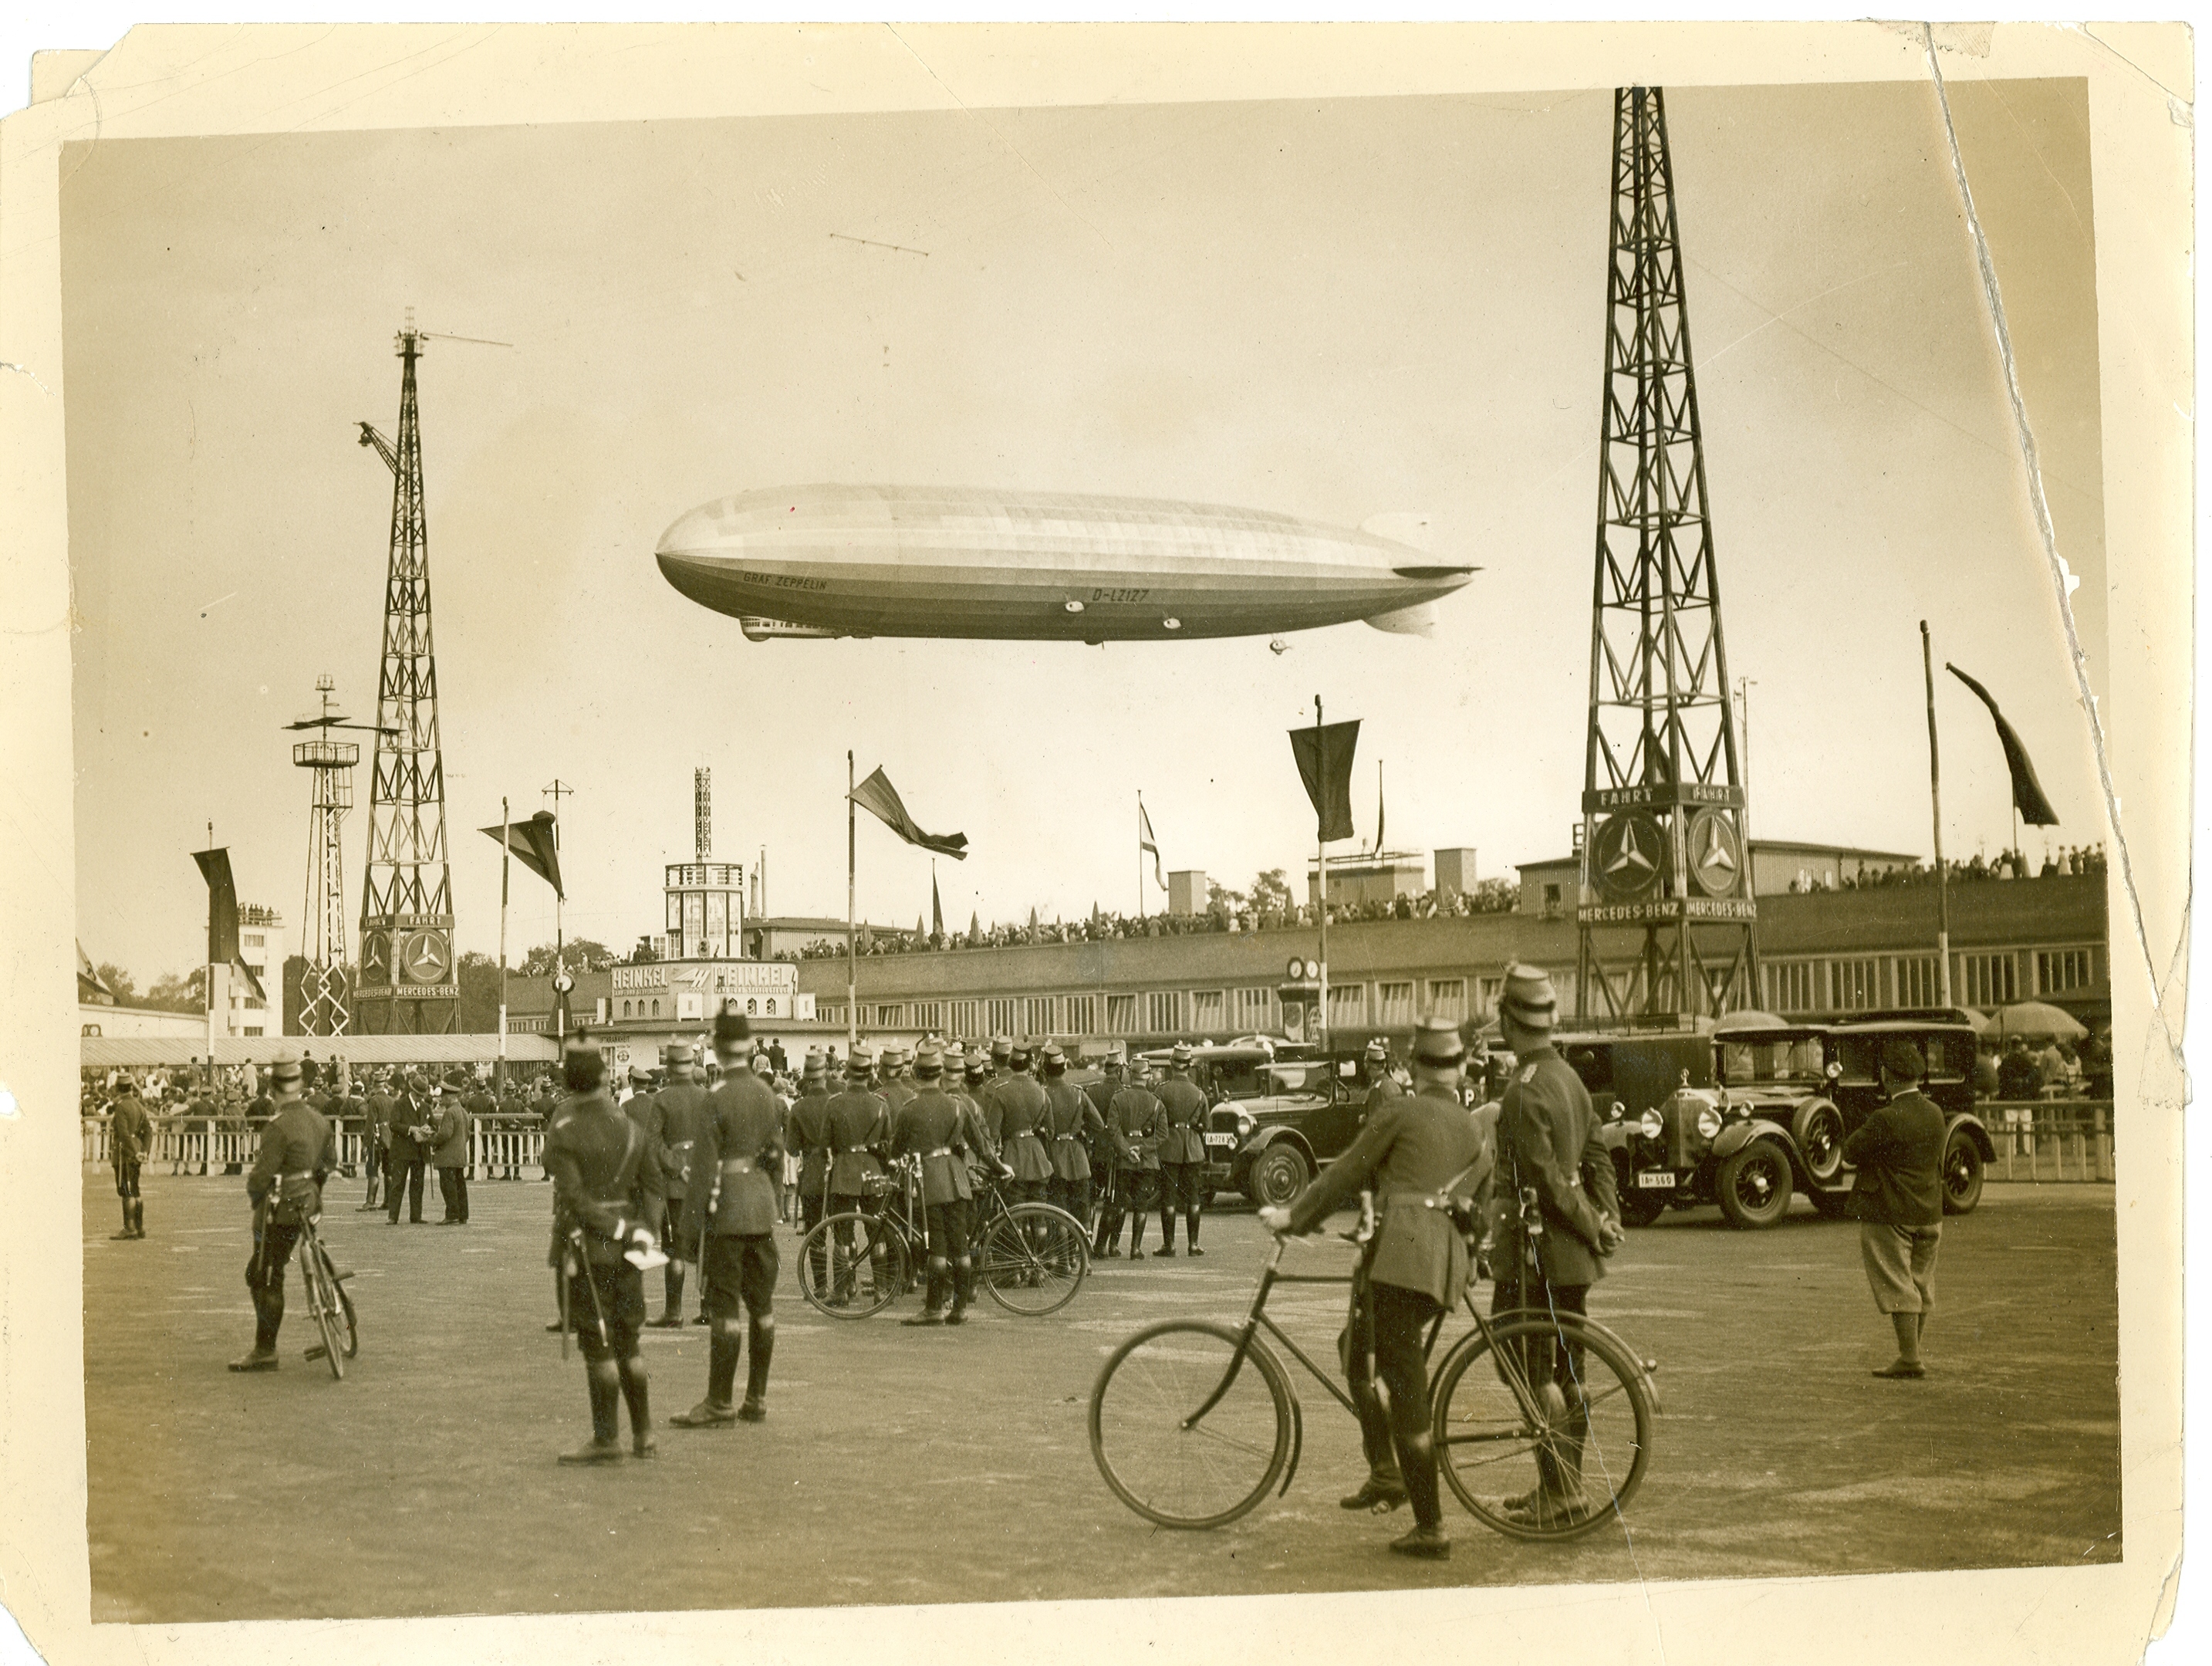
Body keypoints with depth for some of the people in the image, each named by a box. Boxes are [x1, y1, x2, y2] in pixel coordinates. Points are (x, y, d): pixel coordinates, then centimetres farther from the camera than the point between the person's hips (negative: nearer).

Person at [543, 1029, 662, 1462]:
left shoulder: (563, 1130, -12)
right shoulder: (627, 1124, 6)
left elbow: (574, 1199, -19)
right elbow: (653, 1183, 10)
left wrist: (620, 1229, -14)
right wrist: (634, 1228, 11)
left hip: (586, 1247, -6)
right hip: (626, 1248, 6)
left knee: (598, 1344, 0)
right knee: (628, 1341, 14)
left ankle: (607, 1439, 4)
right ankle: (644, 1435, 17)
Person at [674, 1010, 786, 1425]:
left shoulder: (717, 1099, -13)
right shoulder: (768, 1095, 7)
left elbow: (704, 1168, -13)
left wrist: (692, 1226, -9)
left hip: (727, 1214, -7)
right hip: (762, 1210, 7)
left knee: (724, 1306, -4)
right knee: (762, 1305, 9)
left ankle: (720, 1404, -2)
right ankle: (757, 1400, 15)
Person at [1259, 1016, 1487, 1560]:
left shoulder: (1400, 1112, 1)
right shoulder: (1474, 1134, 21)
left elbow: (1346, 1175, 2)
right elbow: (1479, 1207, 22)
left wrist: (1292, 1217, 12)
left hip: (1400, 1252, -8)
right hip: (1447, 1262, 8)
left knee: (1406, 1387, -6)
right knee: (1356, 1351, 23)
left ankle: (1430, 1529, -5)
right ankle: (1385, 1474, 16)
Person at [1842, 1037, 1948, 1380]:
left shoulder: (1887, 1119, -22)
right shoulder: (1935, 1114, 3)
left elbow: (1850, 1151, -15)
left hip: (1889, 1214, -7)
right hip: (1929, 1212, 8)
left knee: (1898, 1285, -2)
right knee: (1921, 1283, 16)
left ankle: (1909, 1358, -3)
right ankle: (1912, 1349, 26)